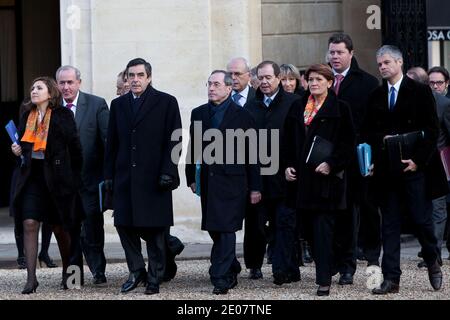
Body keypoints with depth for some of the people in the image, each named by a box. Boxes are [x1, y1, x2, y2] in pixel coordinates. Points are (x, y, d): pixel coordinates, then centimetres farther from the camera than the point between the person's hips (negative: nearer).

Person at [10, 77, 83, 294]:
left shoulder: (63, 115, -4)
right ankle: (31, 278, -9)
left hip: (56, 177, -3)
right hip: (32, 176, 3)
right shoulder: (27, 117, 11)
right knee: (29, 224, -9)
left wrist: (74, 176, -4)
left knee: (59, 228, 8)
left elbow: (74, 146, -3)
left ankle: (67, 271, 29)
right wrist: (18, 151, -1)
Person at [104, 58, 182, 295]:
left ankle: (154, 278, 13)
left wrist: (167, 172, -12)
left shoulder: (166, 102, 1)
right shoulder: (118, 104, 13)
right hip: (125, 177, 4)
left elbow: (173, 140, -3)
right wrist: (109, 175, 6)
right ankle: (136, 271, 17)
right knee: (124, 225, 1)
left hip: (154, 177, -4)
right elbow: (112, 143, 13)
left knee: (155, 228, 2)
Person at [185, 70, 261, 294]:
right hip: (208, 181, 4)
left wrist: (254, 187, -2)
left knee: (226, 230, -8)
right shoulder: (198, 114, 12)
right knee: (214, 229, 8)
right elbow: (193, 148, 16)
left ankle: (221, 279, -7)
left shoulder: (241, 115, 0)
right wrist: (191, 178, 10)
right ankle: (231, 270, 25)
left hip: (231, 181, -4)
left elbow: (251, 154, 0)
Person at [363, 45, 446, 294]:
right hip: (385, 169, 4)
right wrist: (382, 139, -6)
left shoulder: (420, 92, -1)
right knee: (389, 225, 3)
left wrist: (418, 160, -13)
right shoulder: (375, 96, 11)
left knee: (422, 220, 0)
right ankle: (391, 279, 5)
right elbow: (368, 132, 15)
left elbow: (431, 130, -4)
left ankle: (432, 263, 25)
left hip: (414, 167, -3)